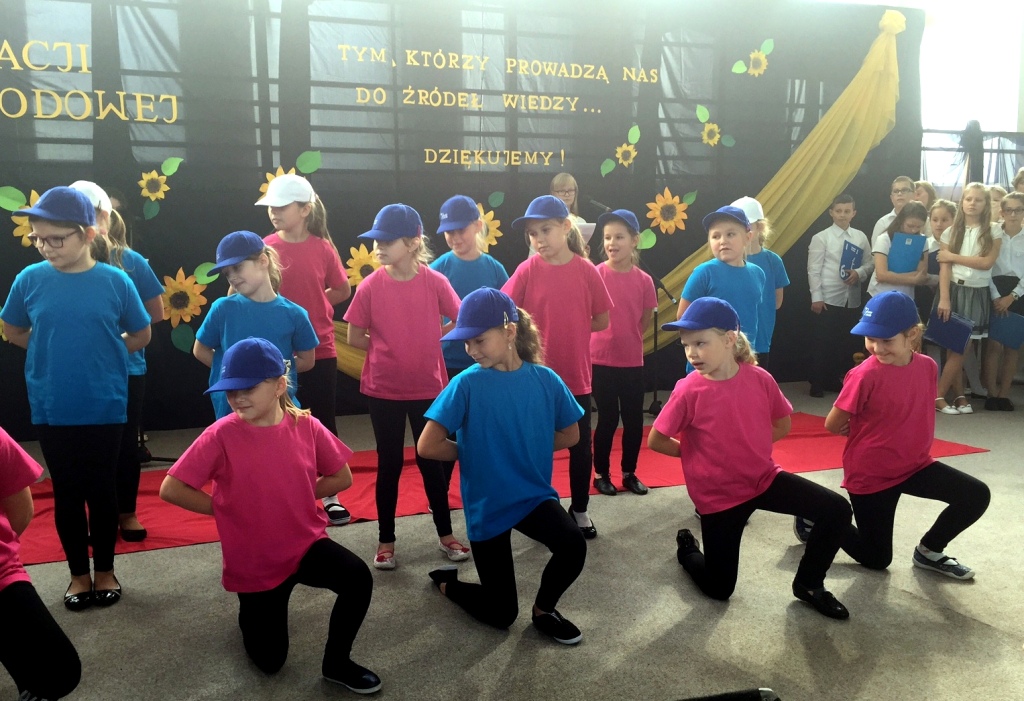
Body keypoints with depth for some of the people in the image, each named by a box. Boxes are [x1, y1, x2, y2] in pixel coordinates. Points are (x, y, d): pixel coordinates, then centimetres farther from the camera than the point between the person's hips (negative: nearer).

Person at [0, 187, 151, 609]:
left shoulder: (115, 281, -8)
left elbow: (141, 337, 4)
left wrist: (99, 353, 3)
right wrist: (54, 352, 4)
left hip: (104, 407, -1)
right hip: (51, 409, 1)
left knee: (102, 490, 10)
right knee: (66, 492, 11)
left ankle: (105, 570, 27)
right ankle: (79, 573, 27)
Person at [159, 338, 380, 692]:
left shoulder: (306, 427, -11)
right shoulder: (221, 435, -17)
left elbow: (341, 477, 1)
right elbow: (171, 489, -15)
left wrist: (297, 496, -5)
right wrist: (226, 508, -10)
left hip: (306, 543, 1)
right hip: (253, 562, -1)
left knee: (358, 578, -27)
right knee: (269, 660, 9)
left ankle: (336, 662, -2)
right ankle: (251, 607, 42)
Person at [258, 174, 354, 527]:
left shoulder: (323, 248, -2)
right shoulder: (266, 248, -3)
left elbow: (342, 291, 10)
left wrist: (310, 307, 2)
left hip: (320, 351, 0)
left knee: (324, 421, 9)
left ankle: (331, 495, 23)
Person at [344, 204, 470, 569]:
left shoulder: (435, 282, -10)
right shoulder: (370, 286, -9)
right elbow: (354, 338, -1)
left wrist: (424, 343, 0)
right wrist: (389, 348, -2)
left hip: (427, 387, 0)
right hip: (383, 389, 0)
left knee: (431, 461, 12)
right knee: (389, 464, 9)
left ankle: (446, 534, 27)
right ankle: (386, 541, 23)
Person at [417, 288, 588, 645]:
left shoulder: (545, 379, -8)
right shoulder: (467, 383, -16)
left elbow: (570, 434, 5)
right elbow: (428, 446, -18)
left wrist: (529, 447, -4)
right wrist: (471, 451, -6)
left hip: (534, 493, 2)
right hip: (487, 504, -2)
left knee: (573, 546, -28)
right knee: (501, 614, 6)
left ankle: (544, 609, 4)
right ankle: (447, 581, 37)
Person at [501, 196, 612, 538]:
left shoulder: (587, 270, -5)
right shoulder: (528, 270, -8)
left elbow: (601, 321, 2)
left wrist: (568, 329, -2)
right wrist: (557, 328, -11)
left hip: (576, 375, 1)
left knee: (581, 447, 12)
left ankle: (579, 510, 30)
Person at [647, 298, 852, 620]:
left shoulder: (760, 379, -12)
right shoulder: (688, 391, -20)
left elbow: (782, 425, 5)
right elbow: (656, 440, -12)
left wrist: (747, 446, -4)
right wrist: (698, 452, -4)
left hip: (764, 477, 3)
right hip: (718, 494, -3)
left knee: (837, 509, -11)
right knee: (719, 589, 6)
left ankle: (808, 584, 12)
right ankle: (687, 547, 40)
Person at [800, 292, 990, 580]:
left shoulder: (928, 366, -6)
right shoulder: (865, 375, -24)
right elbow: (833, 425, -17)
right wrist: (864, 431, 1)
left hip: (915, 464, 5)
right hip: (870, 475, -5)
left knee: (977, 495, -7)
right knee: (877, 559, 6)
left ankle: (928, 551, 14)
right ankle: (817, 518, 28)